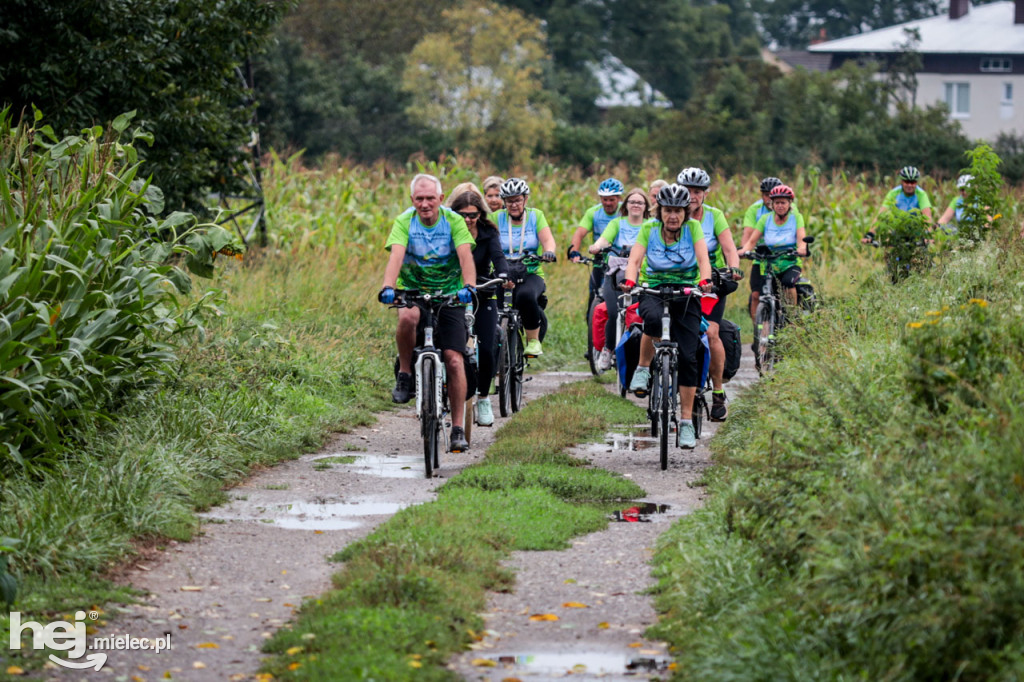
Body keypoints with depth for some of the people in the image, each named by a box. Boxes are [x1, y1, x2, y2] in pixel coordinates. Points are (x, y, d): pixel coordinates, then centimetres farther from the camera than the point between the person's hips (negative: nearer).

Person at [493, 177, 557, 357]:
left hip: (531, 275, -1)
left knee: (525, 295, -35)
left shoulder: (536, 216, 8)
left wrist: (549, 252, -29)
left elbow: (548, 239, -6)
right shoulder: (497, 218, 8)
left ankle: (534, 341, -18)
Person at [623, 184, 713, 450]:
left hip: (686, 294, 1)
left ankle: (686, 422, -4)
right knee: (653, 318, -39)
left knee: (688, 357, -11)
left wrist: (705, 281, -36)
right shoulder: (649, 229, -4)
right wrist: (629, 281, -35)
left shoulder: (693, 228, -3)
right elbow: (635, 259, -14)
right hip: (653, 290, -1)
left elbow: (703, 257, -16)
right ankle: (643, 368, -15)